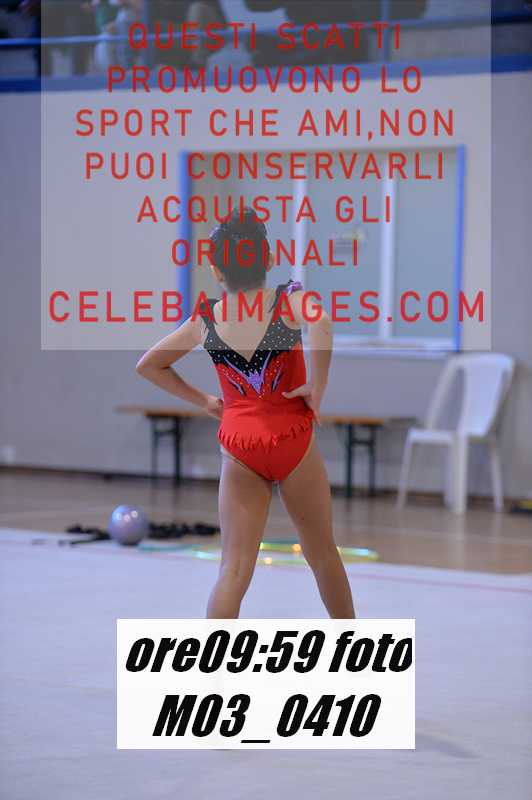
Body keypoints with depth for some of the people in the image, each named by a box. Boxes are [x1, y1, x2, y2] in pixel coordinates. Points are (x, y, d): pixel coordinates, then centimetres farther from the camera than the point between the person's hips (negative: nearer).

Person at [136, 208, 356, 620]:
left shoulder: (205, 319, 1)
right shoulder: (289, 300, -9)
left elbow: (148, 365, 11)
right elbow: (321, 326, -32)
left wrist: (202, 400, 13)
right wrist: (318, 386, -19)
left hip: (238, 448, 1)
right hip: (293, 440, -1)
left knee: (234, 570, 0)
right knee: (322, 553, 17)